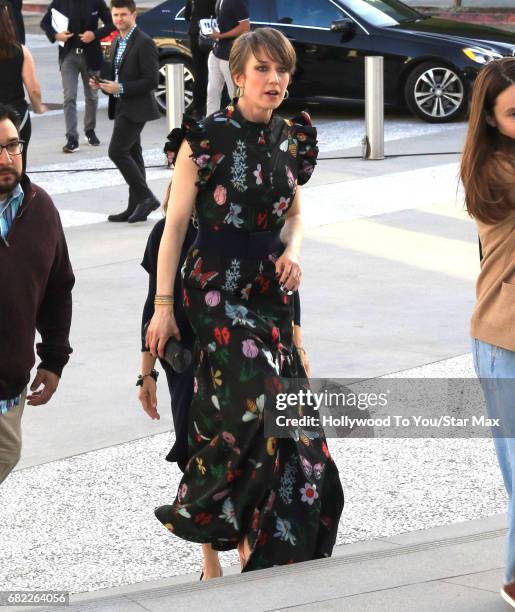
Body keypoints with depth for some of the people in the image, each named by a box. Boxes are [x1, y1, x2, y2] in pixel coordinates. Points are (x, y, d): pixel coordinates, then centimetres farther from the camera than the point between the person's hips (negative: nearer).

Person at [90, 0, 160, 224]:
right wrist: (102, 83, 5)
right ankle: (136, 208, 15)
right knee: (131, 155, 11)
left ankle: (146, 197, -7)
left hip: (135, 109, -9)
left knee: (117, 151, -14)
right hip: (122, 108, 9)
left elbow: (151, 80, -19)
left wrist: (120, 88, -21)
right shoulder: (118, 43, 15)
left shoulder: (144, 43, -14)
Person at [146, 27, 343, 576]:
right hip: (216, 289, -6)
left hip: (270, 290, 6)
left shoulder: (293, 137, 6)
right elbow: (175, 223, -7)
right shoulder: (207, 136, -10)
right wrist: (163, 305, -9)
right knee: (257, 399, -19)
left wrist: (292, 251, -3)